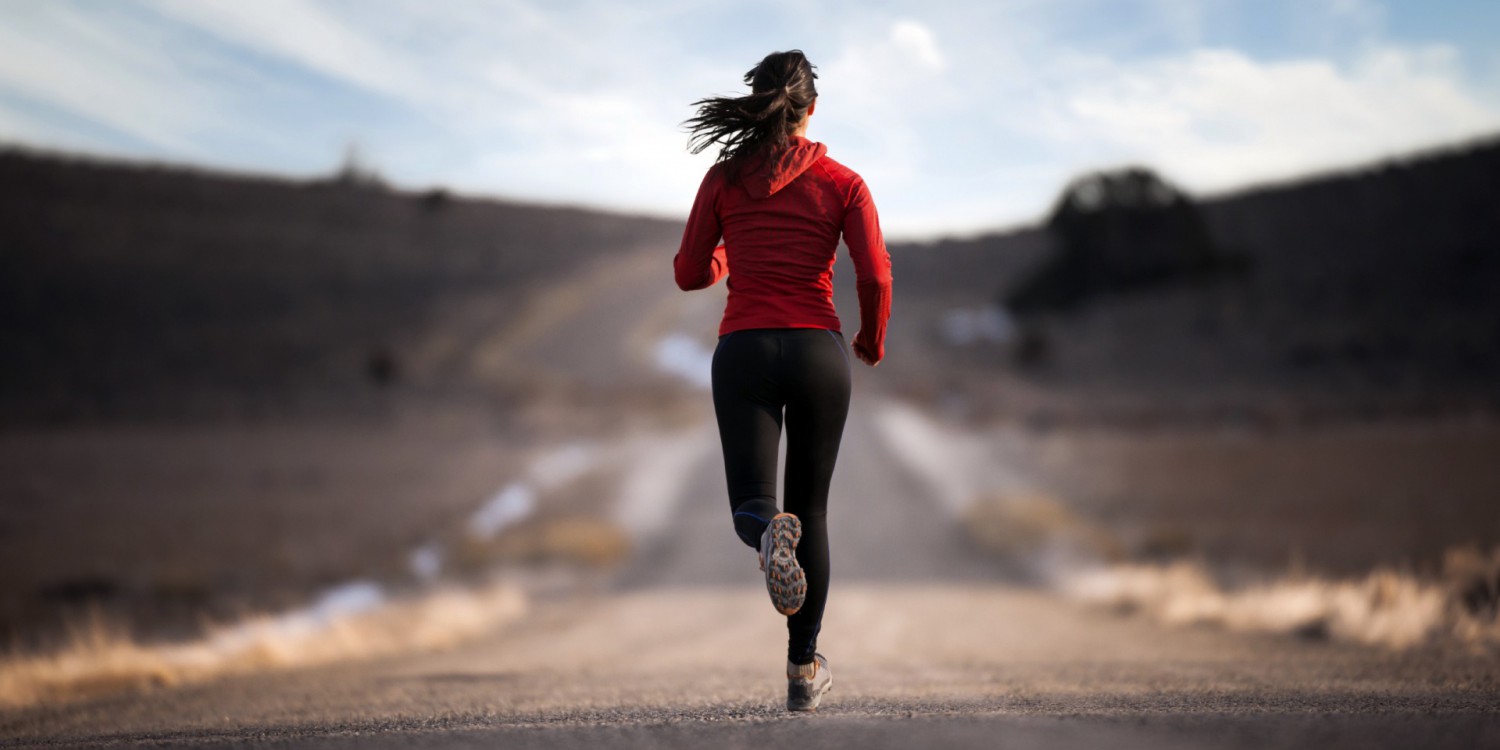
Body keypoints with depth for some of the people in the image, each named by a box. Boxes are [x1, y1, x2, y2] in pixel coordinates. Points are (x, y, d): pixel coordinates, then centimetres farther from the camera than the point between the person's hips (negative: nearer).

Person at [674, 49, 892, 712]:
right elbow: (875, 275, -7)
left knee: (752, 507, -4)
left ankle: (770, 532, -44)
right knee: (810, 510, 14)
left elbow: (689, 273, 7)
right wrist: (873, 340, 12)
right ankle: (803, 669, 17)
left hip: (743, 351, 0)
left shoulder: (724, 178, 5)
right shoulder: (842, 183, 2)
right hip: (819, 351, 0)